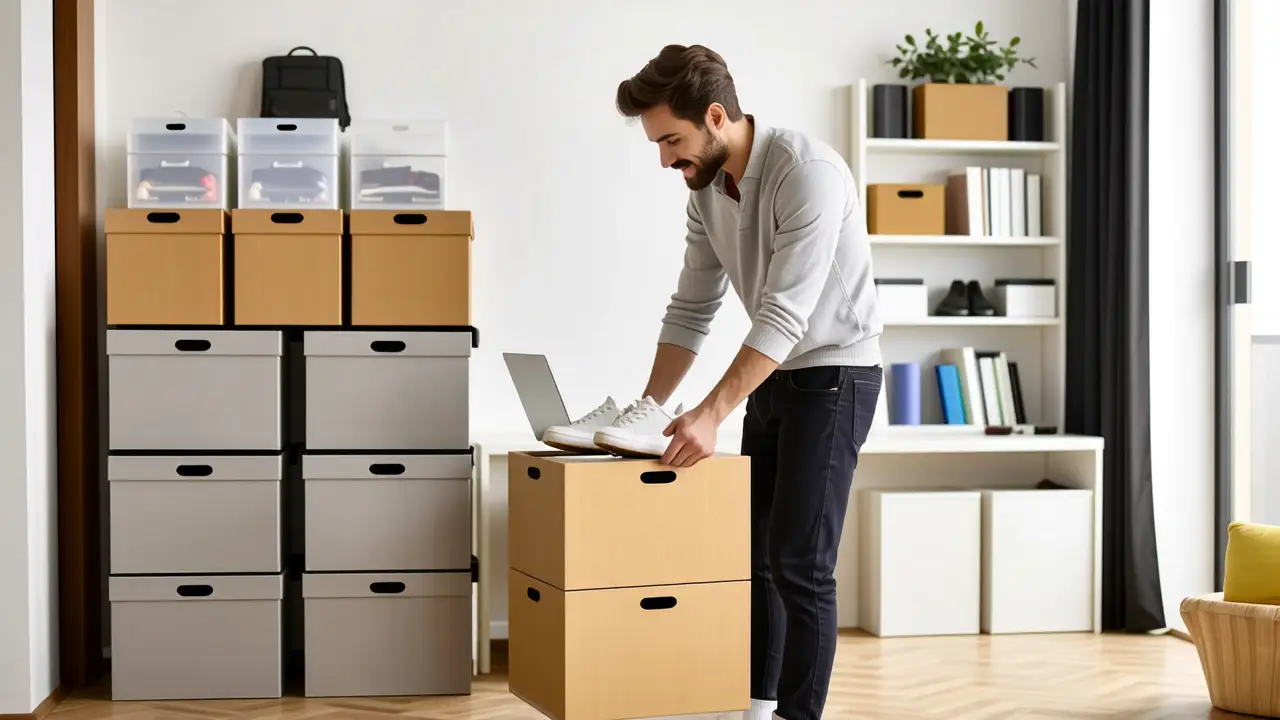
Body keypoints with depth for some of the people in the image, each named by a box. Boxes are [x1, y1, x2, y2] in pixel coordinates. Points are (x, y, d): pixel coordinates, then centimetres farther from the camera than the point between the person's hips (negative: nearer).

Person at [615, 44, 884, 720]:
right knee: (751, 553, 10)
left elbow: (784, 315, -31)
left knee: (798, 563, -10)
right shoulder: (705, 188, 1)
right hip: (771, 378, 8)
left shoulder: (808, 172, -25)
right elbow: (692, 309, 8)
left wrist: (709, 415, -36)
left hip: (833, 374, -8)